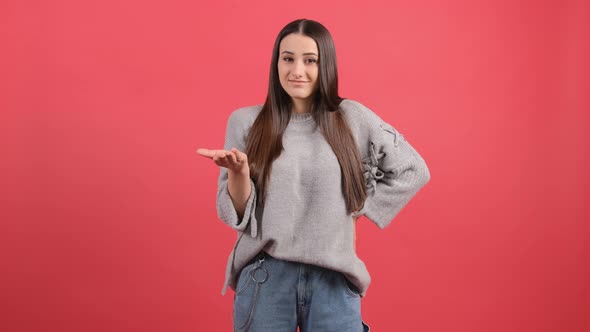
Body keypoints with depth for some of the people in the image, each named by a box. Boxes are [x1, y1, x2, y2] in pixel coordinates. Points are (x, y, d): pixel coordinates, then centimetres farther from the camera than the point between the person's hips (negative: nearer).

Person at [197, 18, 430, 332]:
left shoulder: (352, 118, -1)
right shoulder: (246, 121, 0)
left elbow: (413, 170, 9)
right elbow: (236, 215, -1)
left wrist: (364, 205, 2)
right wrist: (238, 172, -18)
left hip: (333, 280, 0)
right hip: (265, 279, 0)